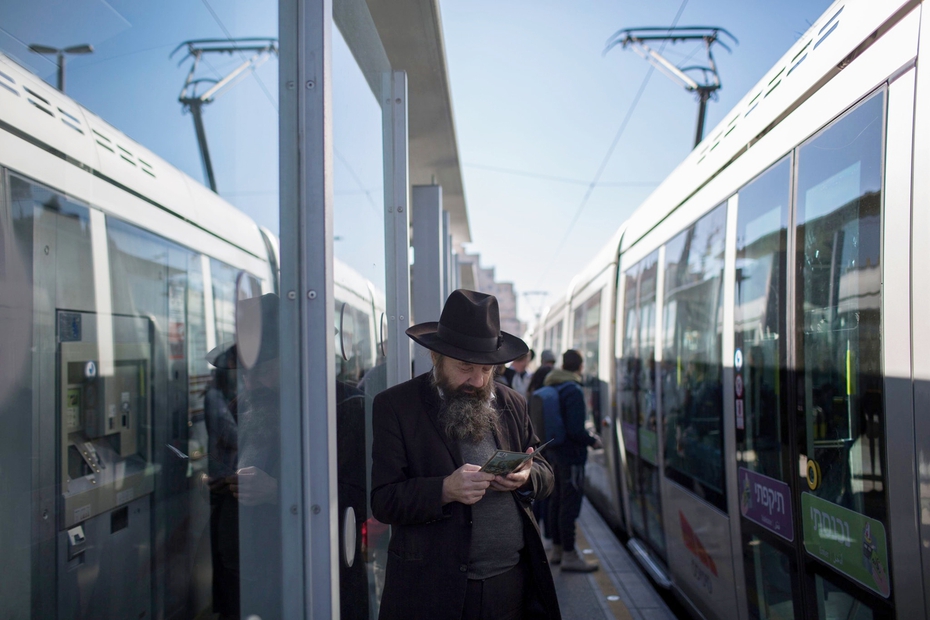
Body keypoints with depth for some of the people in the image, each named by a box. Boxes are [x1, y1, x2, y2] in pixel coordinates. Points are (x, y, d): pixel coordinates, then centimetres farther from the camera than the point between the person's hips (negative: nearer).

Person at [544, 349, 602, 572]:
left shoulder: (552, 388, 9)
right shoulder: (574, 391, -19)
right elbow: (575, 430, -24)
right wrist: (593, 441, -8)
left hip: (555, 453, 9)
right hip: (571, 456, -9)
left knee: (556, 501, 17)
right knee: (570, 505, -3)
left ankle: (557, 548, 28)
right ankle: (569, 555, 2)